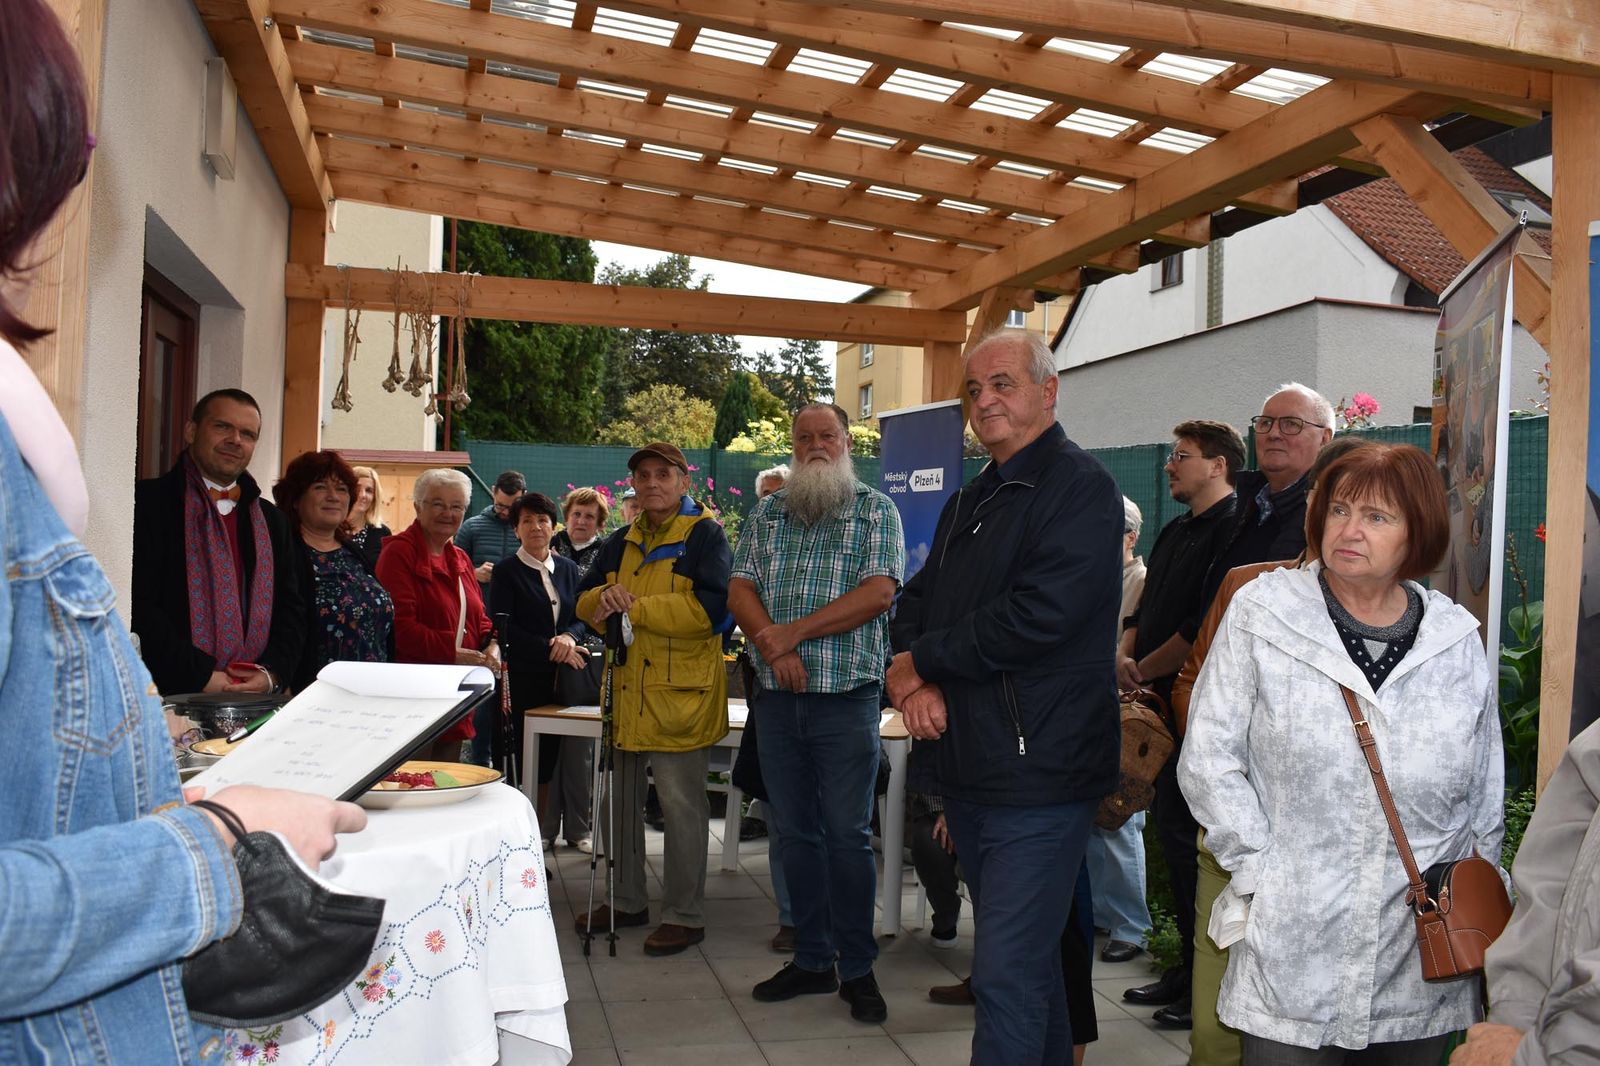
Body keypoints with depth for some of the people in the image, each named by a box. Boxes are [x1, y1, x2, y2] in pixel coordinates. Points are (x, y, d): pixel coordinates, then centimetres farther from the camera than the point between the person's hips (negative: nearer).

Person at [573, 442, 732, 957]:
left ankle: (685, 914, 12)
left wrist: (633, 606, -19)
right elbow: (584, 601, 14)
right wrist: (604, 596, -10)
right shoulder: (622, 542, 15)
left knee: (682, 807, 0)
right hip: (625, 692, 7)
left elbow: (708, 609, -19)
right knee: (621, 801, 16)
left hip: (680, 696, -7)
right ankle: (627, 901, 31)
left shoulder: (705, 535, -7)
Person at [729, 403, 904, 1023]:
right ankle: (811, 960, 23)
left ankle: (857, 970, 14)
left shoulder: (876, 511, 0)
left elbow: (878, 592, -12)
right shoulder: (766, 515, 12)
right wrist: (772, 646, -13)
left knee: (847, 834, 0)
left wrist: (795, 631, -15)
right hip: (777, 695, 4)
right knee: (794, 831, 11)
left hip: (847, 698, -4)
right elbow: (740, 589, 5)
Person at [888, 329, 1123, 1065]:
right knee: (1029, 959, 21)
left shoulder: (1079, 486, -11)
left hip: (1039, 773, -8)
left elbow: (1038, 615, -23)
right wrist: (914, 680, -7)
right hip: (969, 770, 8)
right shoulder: (968, 504, 17)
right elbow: (916, 603, 16)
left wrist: (919, 661, -12)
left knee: (1008, 976, -6)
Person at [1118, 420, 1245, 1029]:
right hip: (1164, 703, 9)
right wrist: (1124, 655, 0)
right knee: (1172, 828, 13)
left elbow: (1206, 625, -19)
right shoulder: (1175, 532, 19)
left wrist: (1144, 669, -11)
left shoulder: (1233, 529, -12)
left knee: (1189, 834, -5)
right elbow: (1144, 608, 19)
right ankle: (1188, 967, 25)